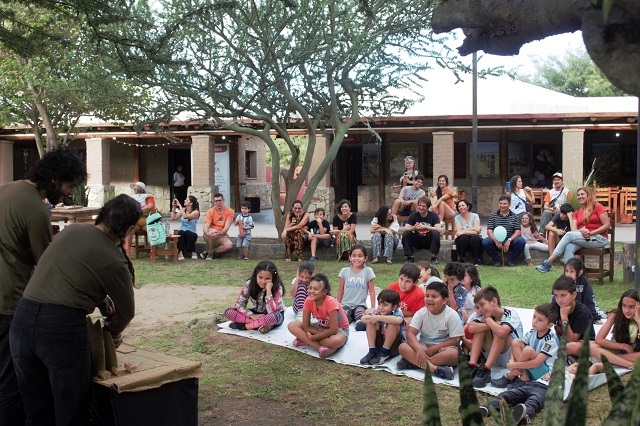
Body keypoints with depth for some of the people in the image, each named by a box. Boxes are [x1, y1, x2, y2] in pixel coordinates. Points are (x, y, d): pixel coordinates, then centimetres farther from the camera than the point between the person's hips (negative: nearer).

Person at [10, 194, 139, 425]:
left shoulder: (71, 229, 12)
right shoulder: (114, 261, -5)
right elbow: (127, 311, 10)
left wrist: (103, 303, 29)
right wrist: (113, 332, 31)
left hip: (22, 319, 6)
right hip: (62, 327, -6)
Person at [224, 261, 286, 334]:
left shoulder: (277, 287, -24)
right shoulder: (250, 284, -16)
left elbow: (271, 311, -34)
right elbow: (238, 304, -11)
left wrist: (268, 290, -37)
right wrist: (252, 315, -25)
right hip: (257, 314, 4)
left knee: (273, 317, -42)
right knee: (228, 312, -17)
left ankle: (245, 325, -20)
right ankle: (262, 324, -24)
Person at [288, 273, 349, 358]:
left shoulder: (331, 303, -30)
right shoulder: (308, 301, -17)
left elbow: (333, 330, -30)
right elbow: (306, 326, -12)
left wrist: (313, 337, -25)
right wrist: (323, 334, -23)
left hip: (339, 329, -6)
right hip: (322, 327, 6)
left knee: (335, 341, -42)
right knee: (292, 325, -15)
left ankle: (305, 340, -21)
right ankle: (321, 348, -26)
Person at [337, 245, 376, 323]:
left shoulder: (367, 271, -3)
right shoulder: (344, 271, 2)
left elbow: (372, 291, 1)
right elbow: (340, 290, 9)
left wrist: (373, 309, -3)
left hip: (360, 305, -1)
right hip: (346, 304, 2)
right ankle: (351, 317, 0)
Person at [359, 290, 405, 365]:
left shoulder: (397, 312, -20)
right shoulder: (378, 311, -6)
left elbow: (398, 320, -45)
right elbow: (363, 318, -13)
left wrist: (378, 317, -41)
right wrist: (372, 318, -34)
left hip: (394, 345, -4)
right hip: (379, 343, 5)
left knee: (392, 324, -30)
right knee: (371, 321, -14)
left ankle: (384, 353, -18)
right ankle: (372, 351, -13)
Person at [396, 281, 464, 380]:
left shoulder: (452, 315, -12)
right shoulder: (421, 313, -5)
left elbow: (455, 340, -14)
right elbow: (410, 333, -14)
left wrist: (432, 350, -19)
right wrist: (419, 350, -33)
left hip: (443, 348, -2)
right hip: (423, 346, 2)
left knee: (454, 353, -37)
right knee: (403, 347, -24)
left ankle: (413, 362, -31)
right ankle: (433, 368, -39)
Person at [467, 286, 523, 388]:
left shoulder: (510, 313, -19)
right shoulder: (481, 314, -5)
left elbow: (501, 332, -39)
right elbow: (471, 328, -24)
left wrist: (488, 319, -21)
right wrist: (493, 325, -29)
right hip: (492, 357, 5)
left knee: (500, 331, -29)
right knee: (480, 327, -15)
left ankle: (486, 370, -33)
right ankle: (472, 365, -24)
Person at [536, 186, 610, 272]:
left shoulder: (597, 207, 0)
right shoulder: (577, 213, 16)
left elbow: (607, 225, -7)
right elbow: (574, 230, 2)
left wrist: (590, 233, -19)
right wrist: (581, 231, -22)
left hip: (599, 239, -5)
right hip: (583, 238, 5)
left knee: (569, 235, -24)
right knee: (569, 247, -28)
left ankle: (548, 262, -25)